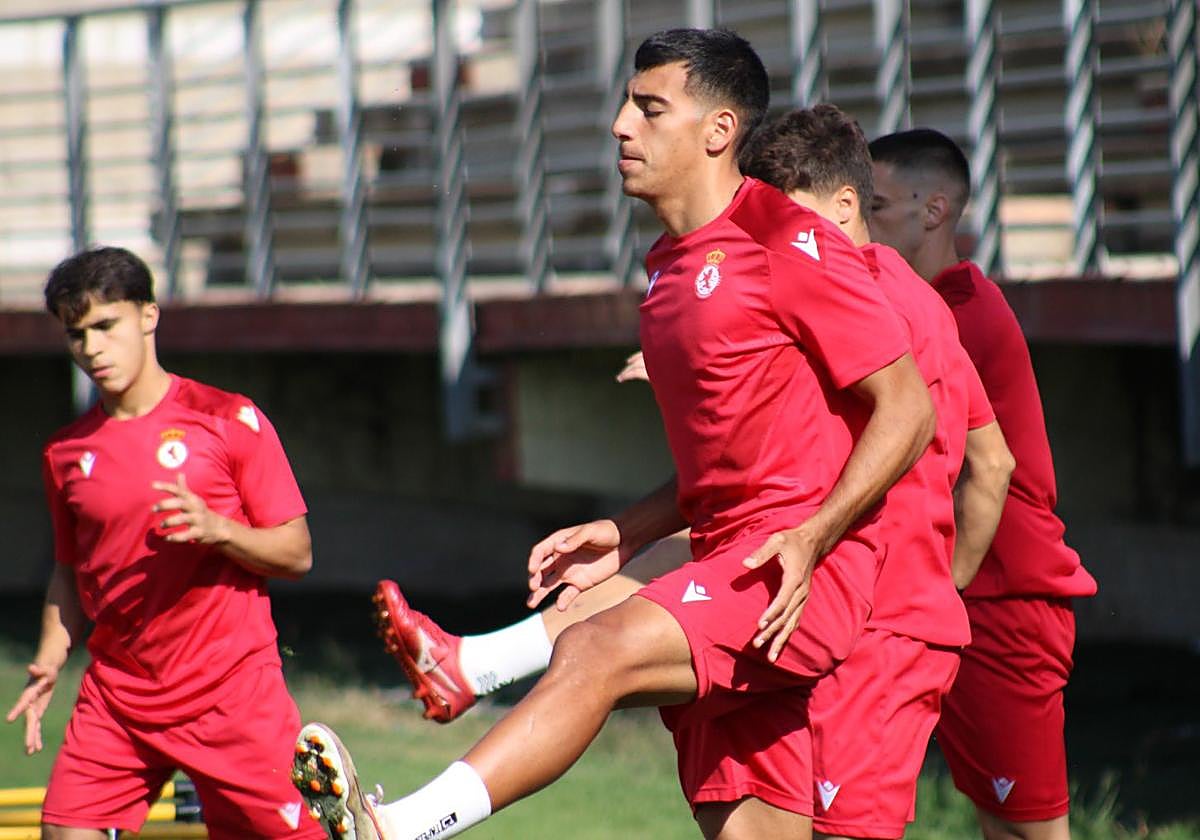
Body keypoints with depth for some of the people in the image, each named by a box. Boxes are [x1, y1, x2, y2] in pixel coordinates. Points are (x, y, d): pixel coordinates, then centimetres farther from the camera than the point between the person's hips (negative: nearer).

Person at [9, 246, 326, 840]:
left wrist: (215, 529, -19)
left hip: (232, 690, -3)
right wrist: (51, 659, 4)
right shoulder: (66, 453, 9)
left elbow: (296, 553, -2)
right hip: (116, 696, 4)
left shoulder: (229, 421, -3)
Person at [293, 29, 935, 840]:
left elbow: (908, 409, -11)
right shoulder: (671, 266, 19)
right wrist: (626, 534, 15)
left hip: (802, 579, -9)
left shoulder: (789, 242, -8)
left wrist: (813, 536, -22)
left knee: (598, 652, -28)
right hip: (729, 565, 9)